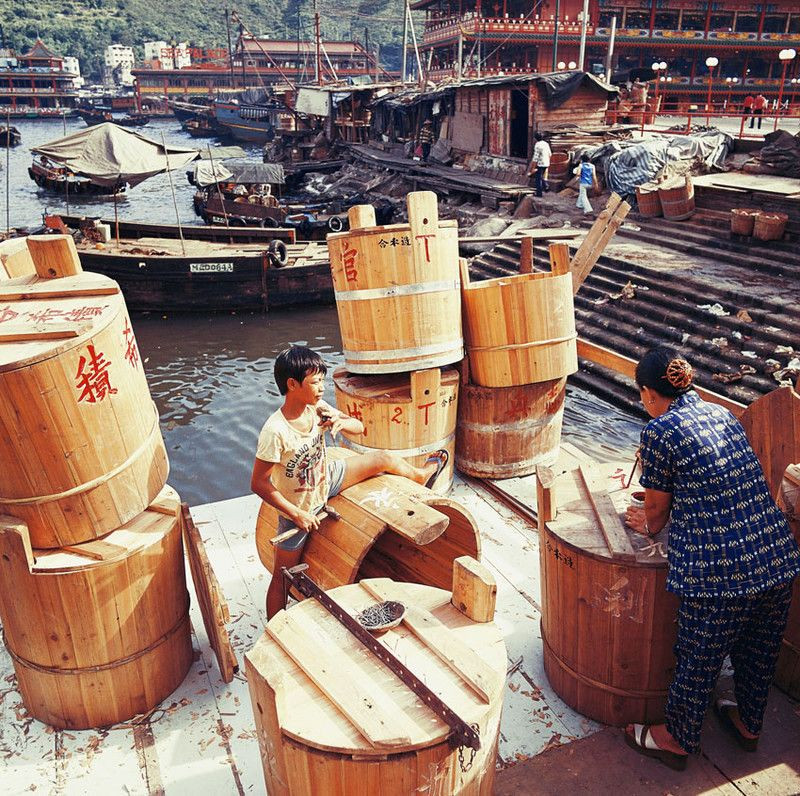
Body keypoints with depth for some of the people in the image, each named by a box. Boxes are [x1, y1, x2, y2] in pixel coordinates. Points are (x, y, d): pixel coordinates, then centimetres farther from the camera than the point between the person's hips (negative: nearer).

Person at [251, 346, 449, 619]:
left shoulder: (316, 408, -15)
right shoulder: (275, 431, -34)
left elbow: (359, 427, -4)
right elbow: (258, 483, -29)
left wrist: (342, 421, -29)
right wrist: (297, 515, -25)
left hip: (325, 479, 6)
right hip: (299, 507, -6)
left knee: (383, 458, 10)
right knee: (283, 577, 5)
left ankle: (421, 475, 40)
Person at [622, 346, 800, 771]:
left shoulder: (659, 431, -10)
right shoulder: (723, 413, 11)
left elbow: (657, 508, 0)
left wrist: (648, 525, 23)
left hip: (720, 571, -7)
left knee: (698, 660, 14)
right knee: (760, 651, 27)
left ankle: (677, 739, 35)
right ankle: (748, 723, 50)